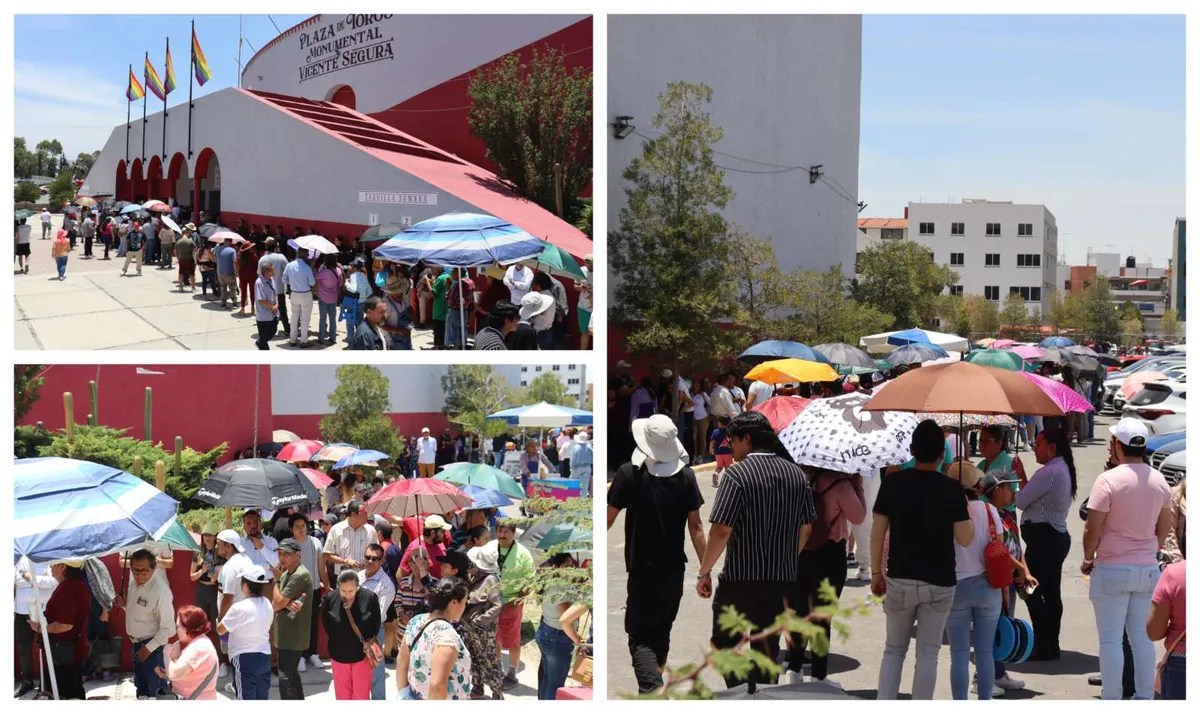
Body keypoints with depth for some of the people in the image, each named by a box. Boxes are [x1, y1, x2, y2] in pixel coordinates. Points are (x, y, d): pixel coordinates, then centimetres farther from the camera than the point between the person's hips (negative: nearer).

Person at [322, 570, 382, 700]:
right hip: (339, 654, 1)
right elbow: (326, 623, 2)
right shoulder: (330, 598, -14)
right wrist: (338, 640, 3)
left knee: (361, 694, 7)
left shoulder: (369, 597, -17)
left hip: (362, 653, -1)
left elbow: (376, 624, -2)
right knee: (342, 694, 14)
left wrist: (368, 642, -3)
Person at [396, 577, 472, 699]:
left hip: (416, 697, 7)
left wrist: (403, 694, 15)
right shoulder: (447, 635, -27)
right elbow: (437, 685, -31)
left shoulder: (416, 622, -2)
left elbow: (402, 662, 7)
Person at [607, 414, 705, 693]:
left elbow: (609, 519, -7)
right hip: (674, 568, 4)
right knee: (661, 629, 22)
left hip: (642, 568, -4)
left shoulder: (629, 473, -13)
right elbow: (695, 526, -4)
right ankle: (653, 681, 37)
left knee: (640, 635, -2)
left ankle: (653, 689, -23)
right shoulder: (686, 476, -4)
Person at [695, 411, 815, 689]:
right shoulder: (796, 473, 6)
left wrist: (704, 572, -9)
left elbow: (721, 530, -19)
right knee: (767, 647, 16)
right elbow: (806, 528, 12)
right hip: (783, 582, 6)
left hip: (741, 579, -6)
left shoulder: (737, 473, -14)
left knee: (723, 643, 9)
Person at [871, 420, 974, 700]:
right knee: (927, 653, 7)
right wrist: (966, 509, 8)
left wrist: (876, 573, 8)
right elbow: (965, 538, -8)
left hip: (900, 580, 2)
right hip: (939, 583, -1)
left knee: (894, 649, 15)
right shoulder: (950, 489, -11)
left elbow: (877, 533, -3)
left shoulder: (892, 482, -5)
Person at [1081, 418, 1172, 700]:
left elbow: (1092, 529, -15)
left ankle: (1111, 700, 4)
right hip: (1148, 570, 5)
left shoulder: (1108, 480, -15)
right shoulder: (1159, 481, 4)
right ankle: (1144, 697, 16)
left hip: (1112, 570, -5)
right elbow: (1164, 528, 12)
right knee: (1142, 637, 12)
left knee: (1111, 639, 1)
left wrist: (1088, 559, 0)